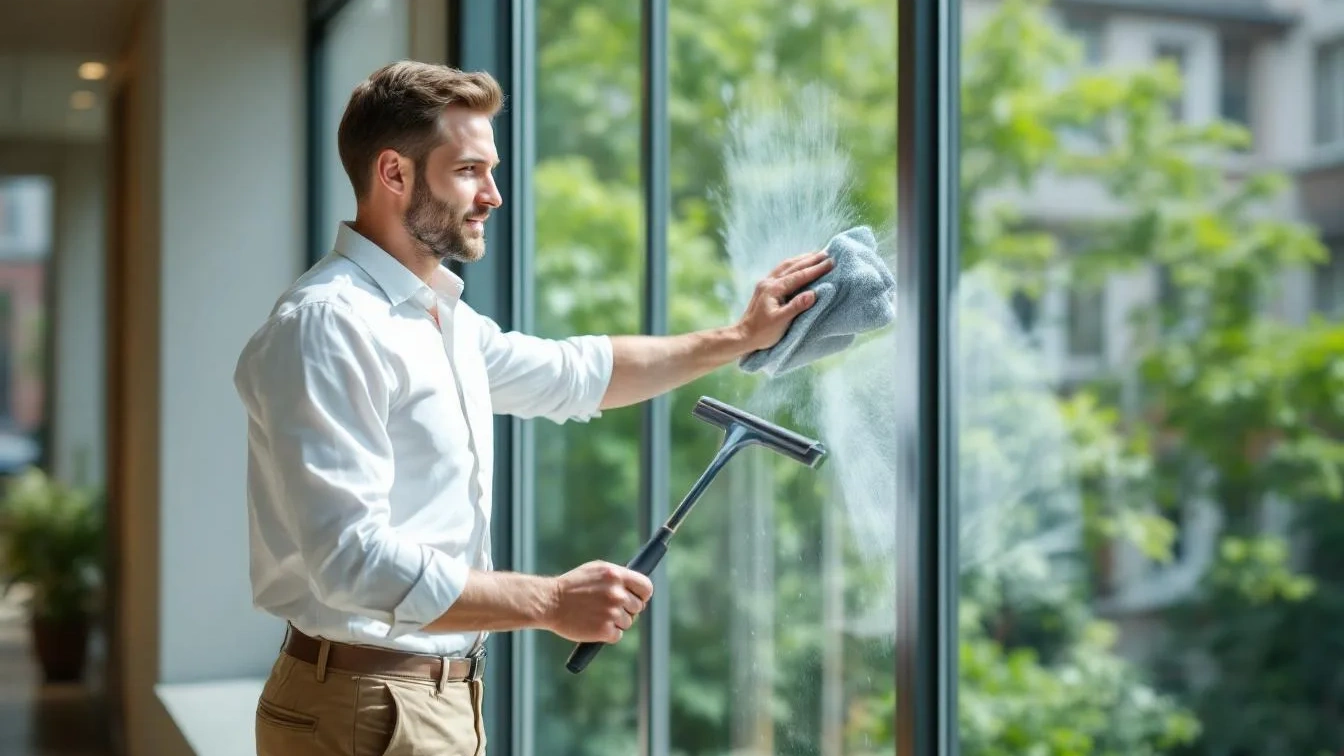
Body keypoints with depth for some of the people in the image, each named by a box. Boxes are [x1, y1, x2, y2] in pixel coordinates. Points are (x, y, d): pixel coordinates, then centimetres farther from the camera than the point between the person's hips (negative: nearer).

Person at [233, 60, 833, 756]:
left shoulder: (446, 319, 13)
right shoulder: (324, 325, -18)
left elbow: (575, 373, 27)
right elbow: (353, 559, -25)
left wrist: (738, 338, 25)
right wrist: (551, 603, -22)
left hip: (447, 695, 9)